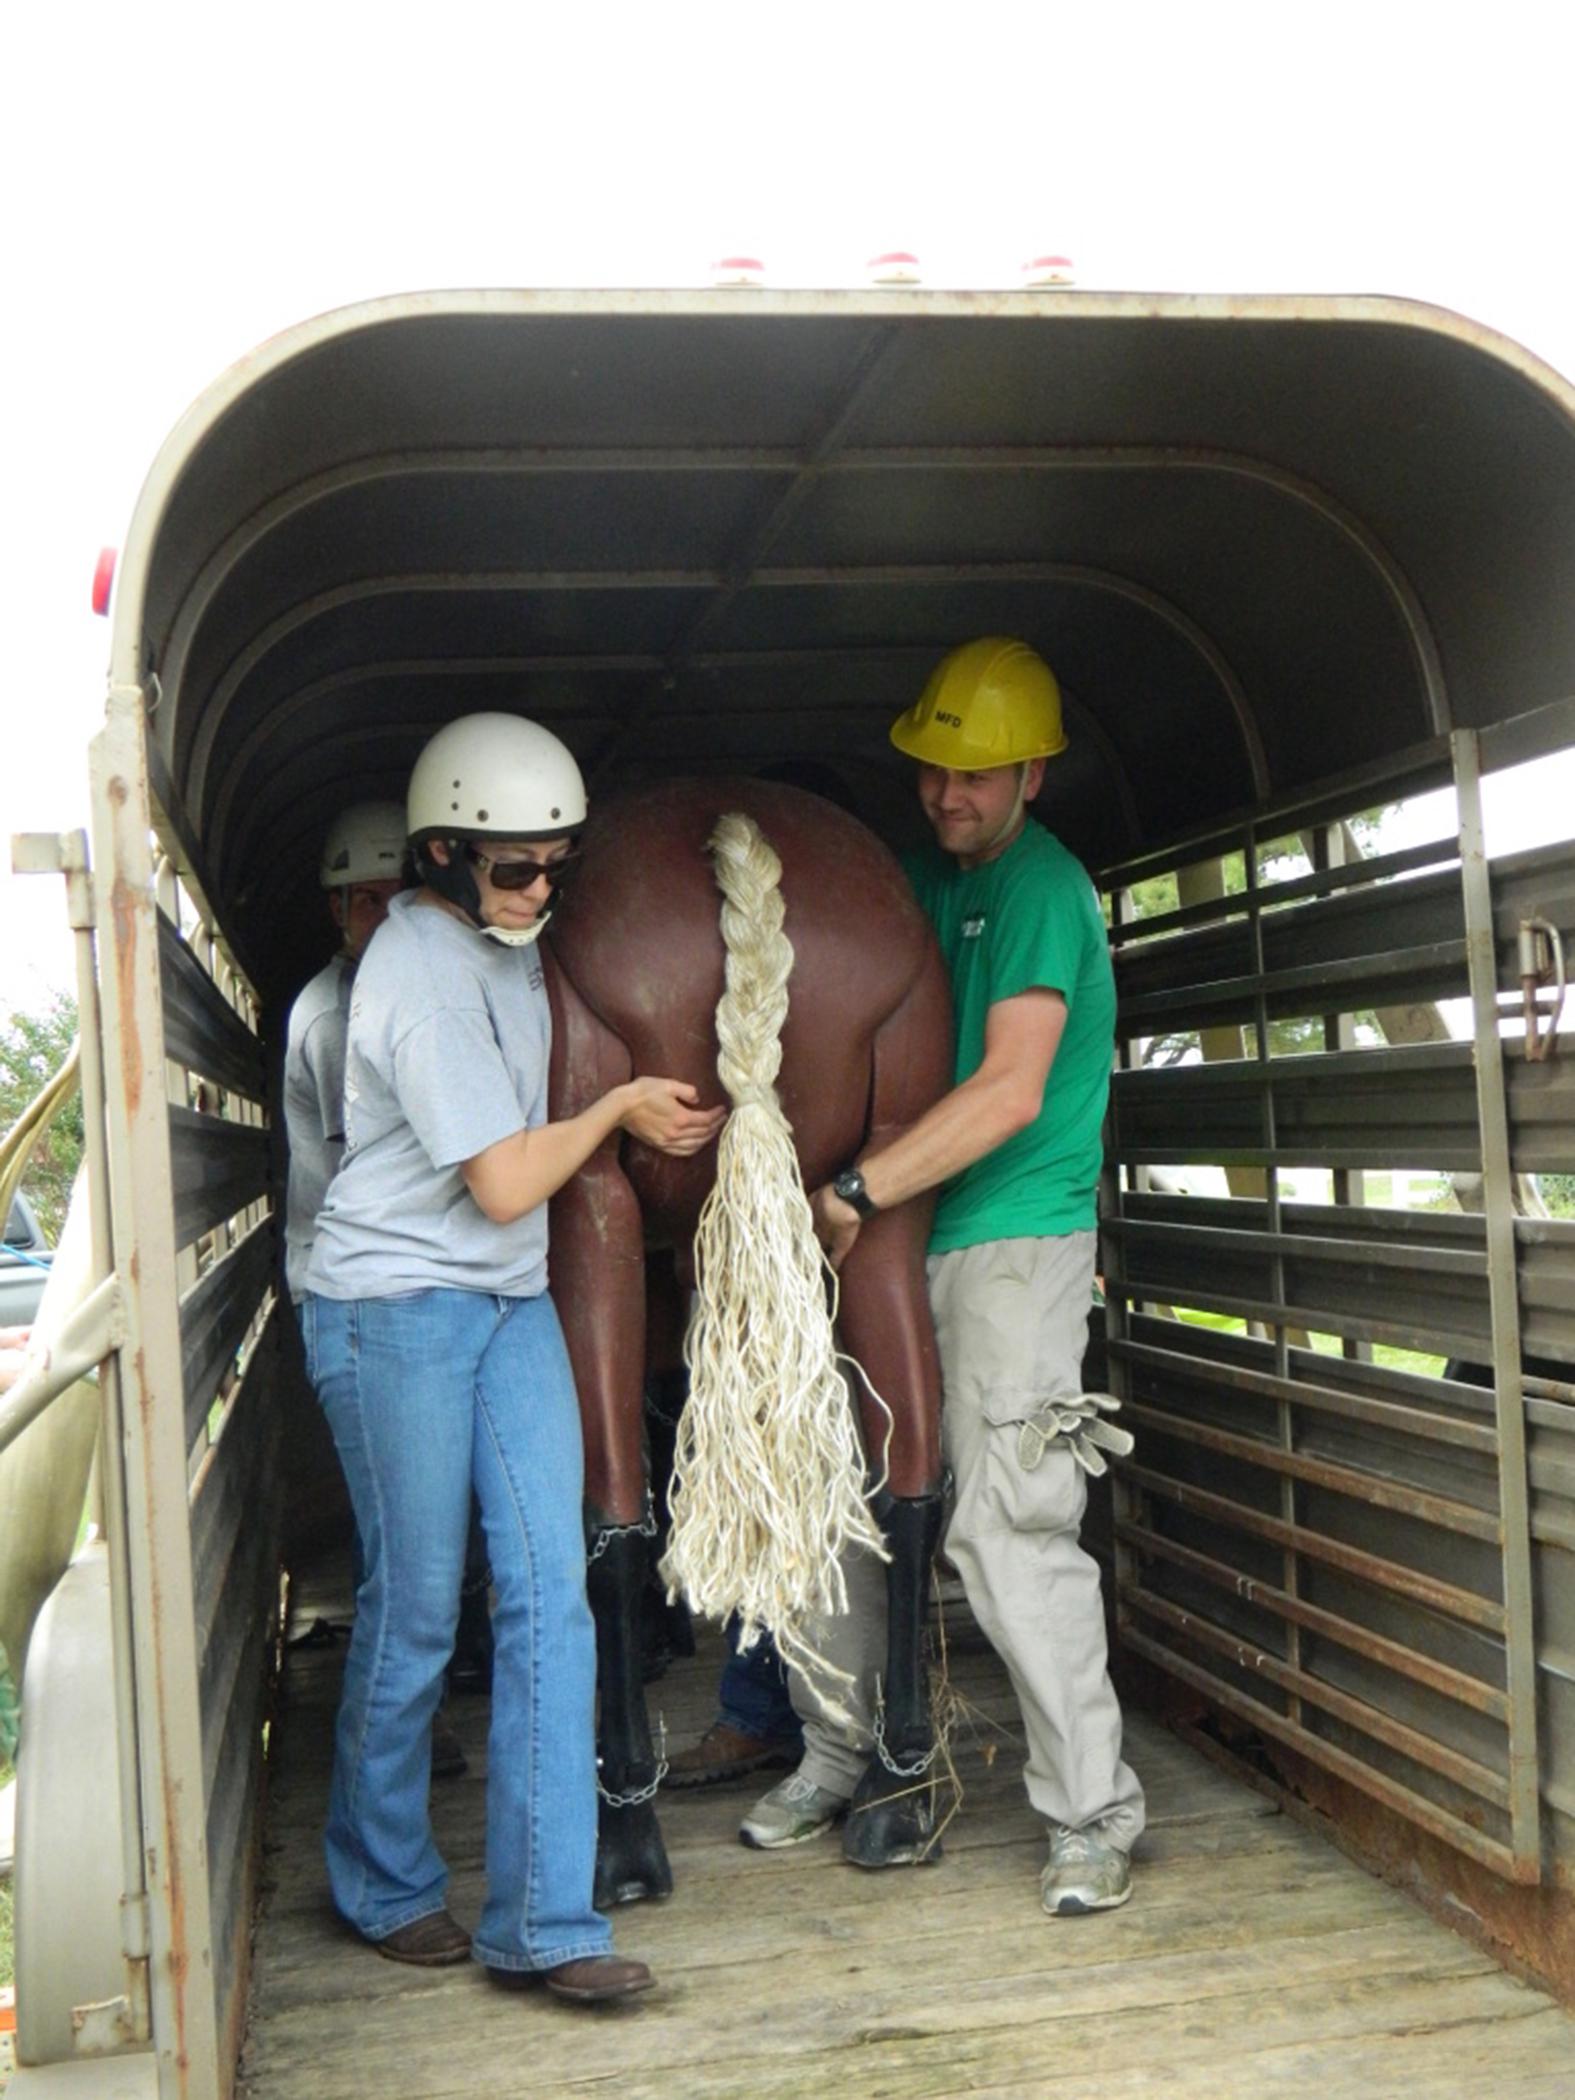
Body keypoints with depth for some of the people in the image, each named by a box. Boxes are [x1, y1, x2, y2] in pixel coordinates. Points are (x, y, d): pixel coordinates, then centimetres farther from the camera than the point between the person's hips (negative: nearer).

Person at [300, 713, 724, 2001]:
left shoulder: (505, 940, 11)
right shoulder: (421, 976, -18)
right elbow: (505, 1182, -18)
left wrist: (652, 1118, 14)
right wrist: (620, 1108, -3)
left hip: (512, 1301, 8)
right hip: (397, 1308, -8)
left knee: (549, 1588, -1)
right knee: (416, 1607, 3)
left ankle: (541, 1921, 6)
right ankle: (385, 1886, 26)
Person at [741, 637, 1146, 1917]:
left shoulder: (1042, 886, -11)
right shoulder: (925, 873, 15)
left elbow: (1010, 1093, -21)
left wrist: (856, 1192, -20)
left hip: (1015, 1242, -8)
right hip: (900, 1242, 8)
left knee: (1009, 1527, -9)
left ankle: (1094, 1815, 4)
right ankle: (838, 1757, 28)